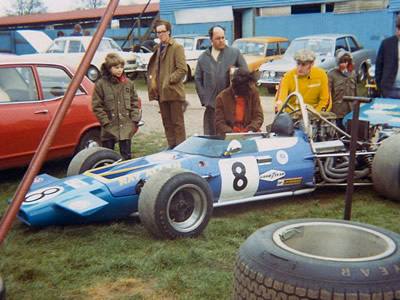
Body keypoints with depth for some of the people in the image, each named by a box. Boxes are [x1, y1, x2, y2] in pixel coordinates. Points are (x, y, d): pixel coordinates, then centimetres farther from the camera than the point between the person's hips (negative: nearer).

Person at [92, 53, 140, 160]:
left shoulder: (128, 83, 7)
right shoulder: (100, 84, -4)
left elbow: (135, 102, 13)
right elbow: (97, 106, -4)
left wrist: (134, 120, 5)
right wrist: (105, 122, -9)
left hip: (126, 127, 3)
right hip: (109, 128, -3)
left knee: (126, 155, 10)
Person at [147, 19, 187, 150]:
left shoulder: (177, 47, -6)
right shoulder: (157, 48, 17)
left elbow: (182, 69, -13)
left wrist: (169, 80, -18)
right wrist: (153, 80, 7)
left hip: (173, 90, -7)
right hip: (161, 91, 7)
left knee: (177, 122, 0)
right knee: (166, 122, 13)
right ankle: (171, 145, 22)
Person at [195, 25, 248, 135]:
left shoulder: (235, 53, 6)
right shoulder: (203, 57, 11)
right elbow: (198, 80, 12)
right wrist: (204, 99, 2)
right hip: (212, 105, 2)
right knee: (211, 135, 6)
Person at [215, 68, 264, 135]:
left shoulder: (253, 92, 4)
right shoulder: (222, 98, -3)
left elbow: (258, 116, 3)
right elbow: (219, 122, -4)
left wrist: (251, 129, -16)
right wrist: (231, 133, -22)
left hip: (249, 135, 1)